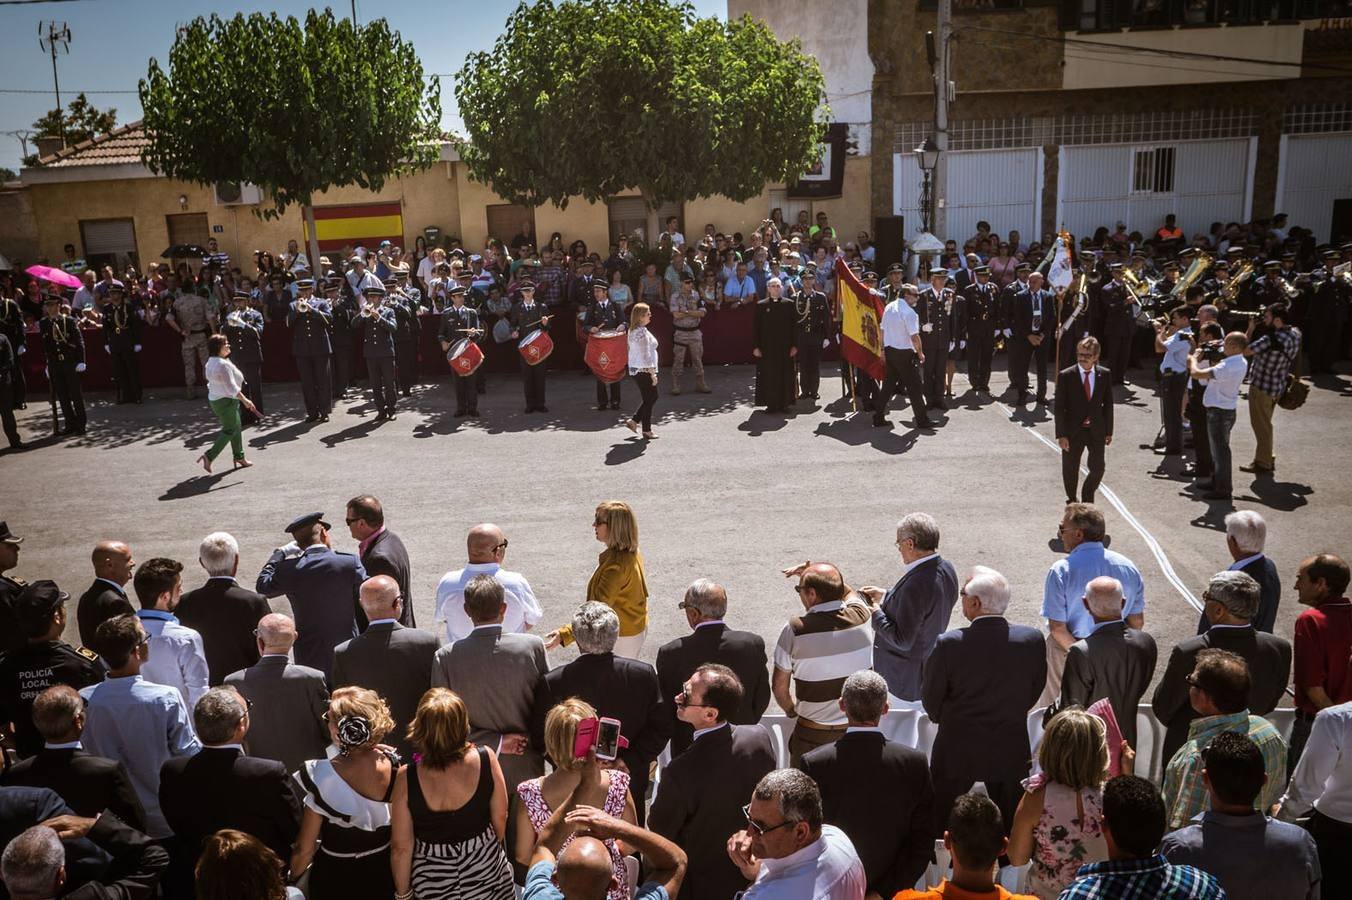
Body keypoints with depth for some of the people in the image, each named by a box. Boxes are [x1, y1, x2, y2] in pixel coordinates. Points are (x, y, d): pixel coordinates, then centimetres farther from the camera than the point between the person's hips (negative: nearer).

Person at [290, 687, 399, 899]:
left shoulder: (321, 776, -28)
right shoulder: (395, 766, -18)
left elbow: (305, 848, -17)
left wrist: (290, 879, 1)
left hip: (337, 879, -3)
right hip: (384, 872, 3)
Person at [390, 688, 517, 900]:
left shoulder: (406, 779, -24)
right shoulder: (486, 759, -21)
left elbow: (401, 847, -14)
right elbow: (500, 819, -8)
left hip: (433, 883, -1)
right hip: (485, 871, 1)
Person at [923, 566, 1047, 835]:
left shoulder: (949, 644, -21)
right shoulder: (1032, 640, -12)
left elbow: (931, 700, -9)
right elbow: (1034, 691, 2)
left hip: (957, 749, -2)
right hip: (1011, 750, 3)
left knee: (940, 822, 15)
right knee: (1011, 825, 19)